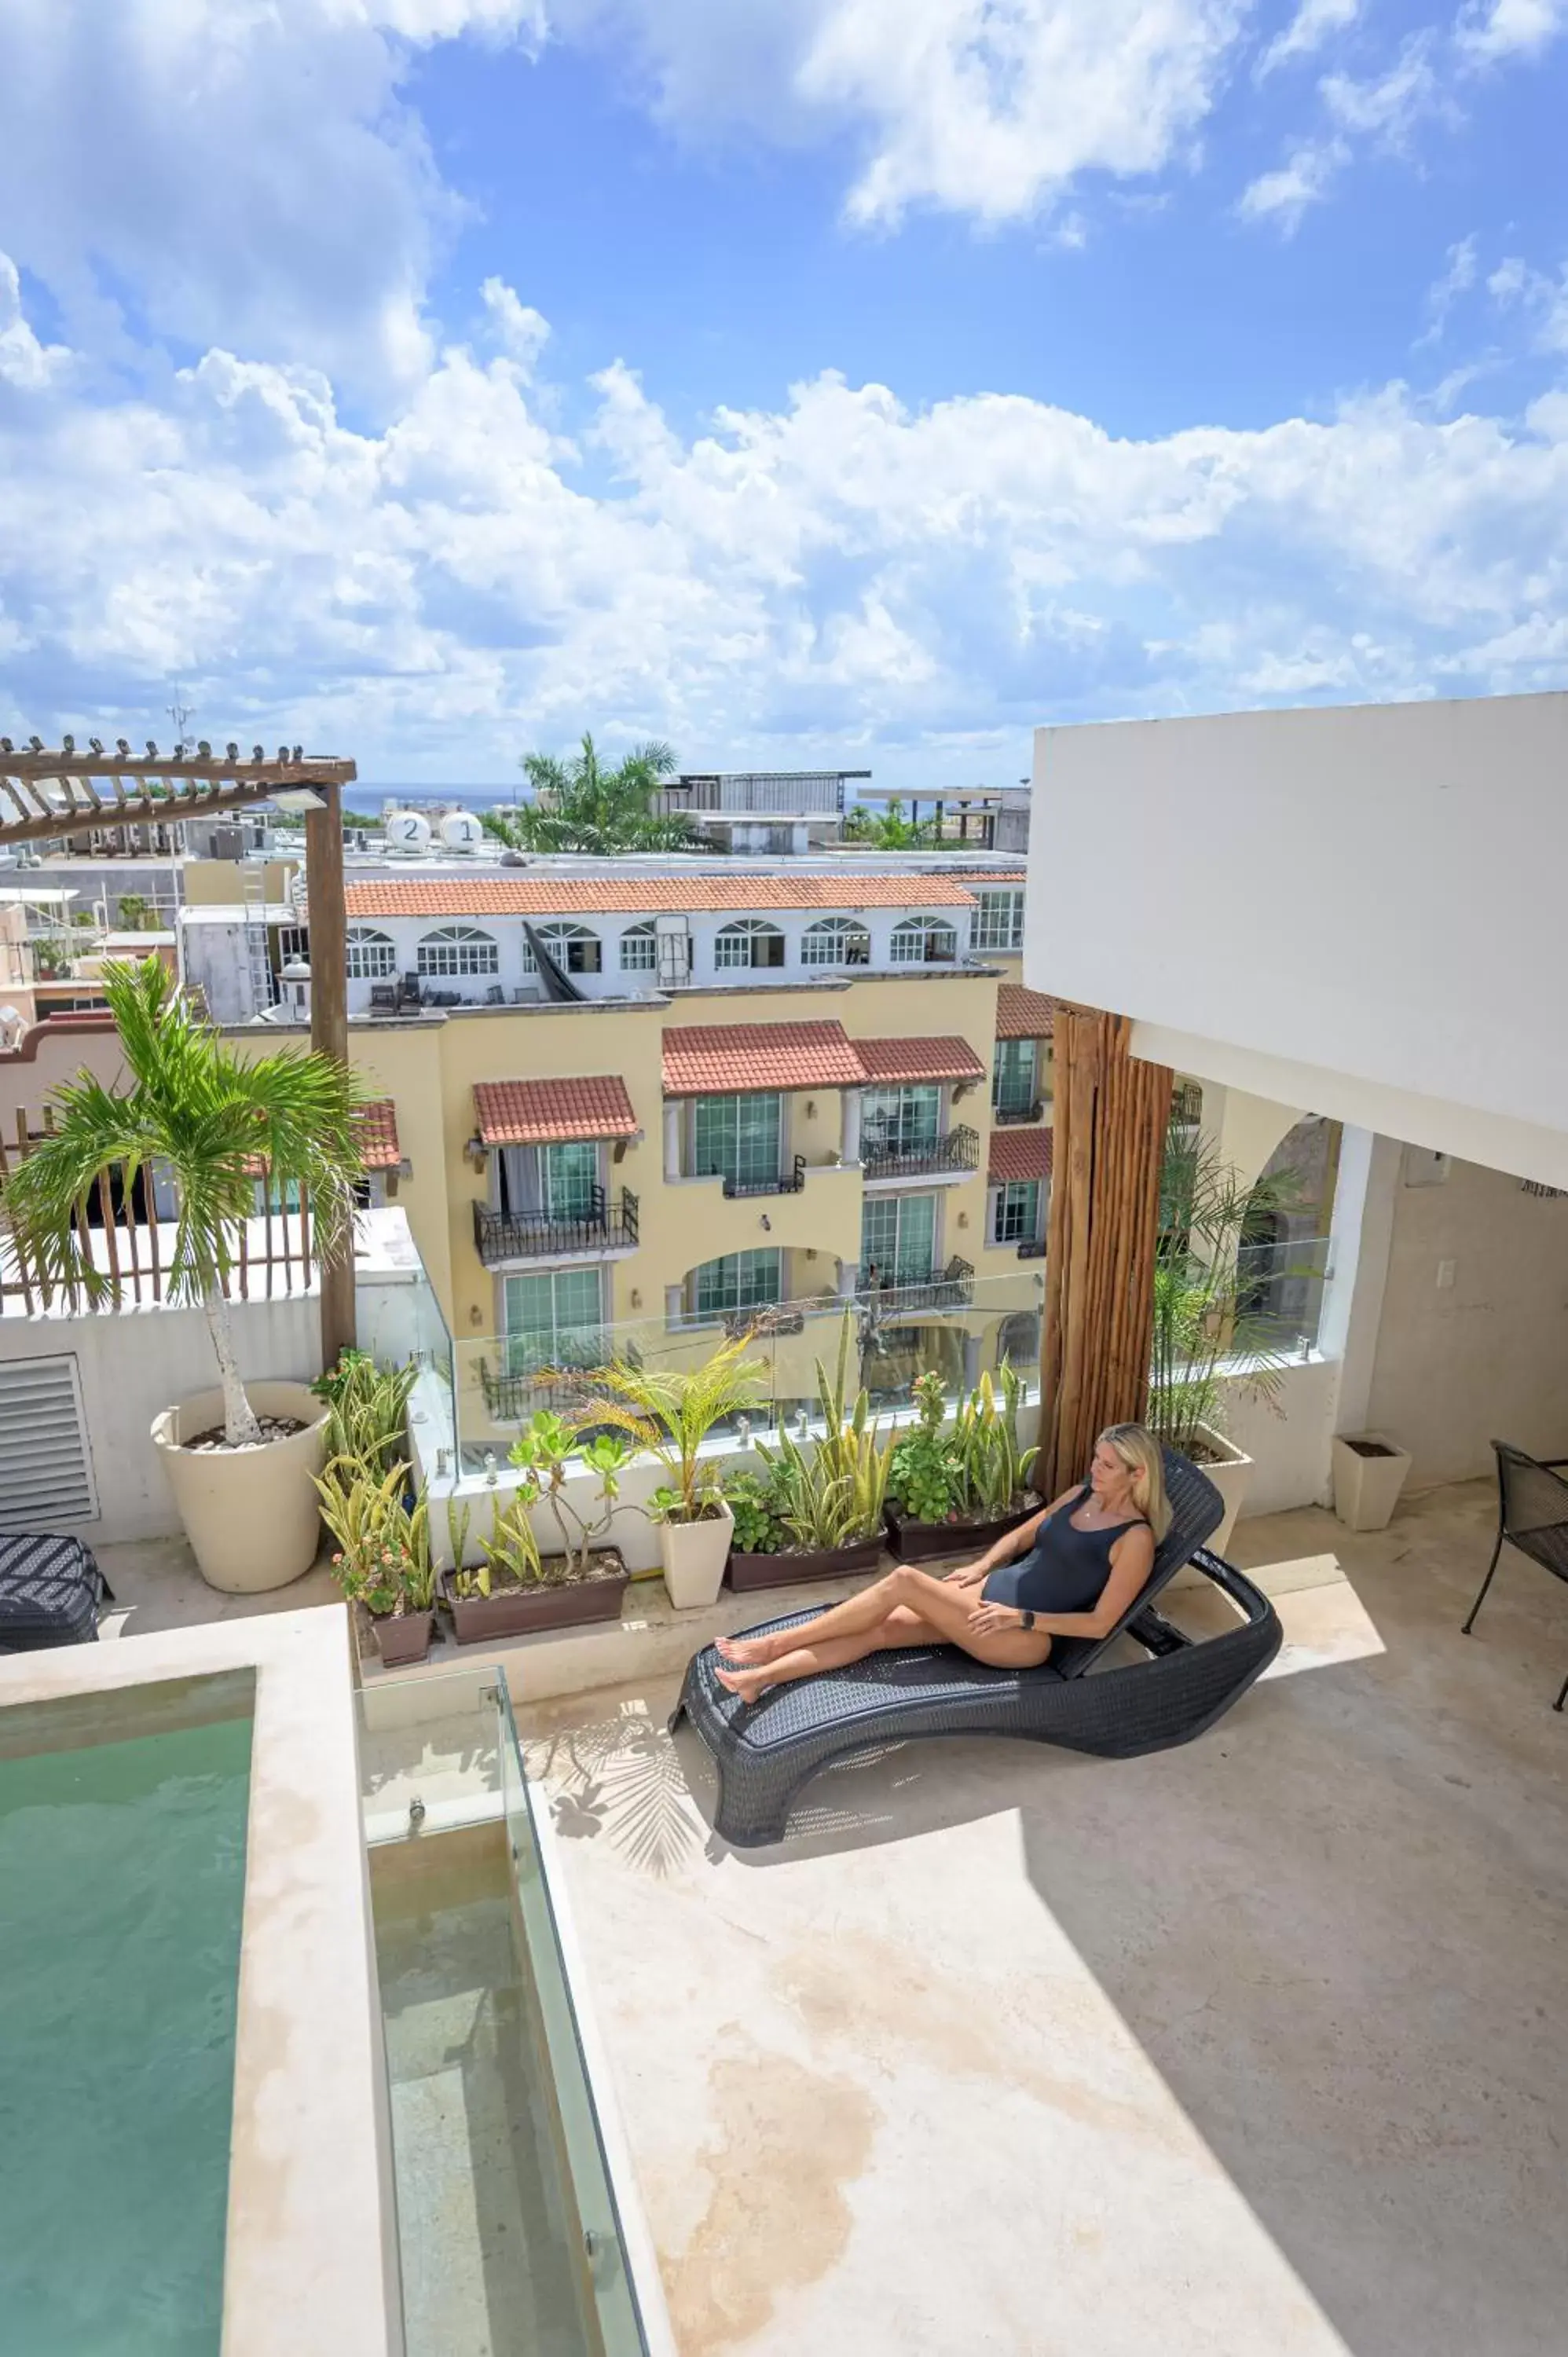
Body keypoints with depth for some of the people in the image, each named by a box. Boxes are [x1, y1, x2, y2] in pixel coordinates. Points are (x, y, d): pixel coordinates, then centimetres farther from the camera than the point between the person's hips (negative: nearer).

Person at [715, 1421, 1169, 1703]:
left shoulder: (1135, 1539, -11)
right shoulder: (1081, 1495, 12)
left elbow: (1100, 1623, -13)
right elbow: (1021, 1536, 22)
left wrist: (1022, 1618, -18)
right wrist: (981, 1567, 5)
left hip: (1028, 1635, -7)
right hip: (992, 1593, 7)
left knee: (904, 1580, -22)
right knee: (883, 1629, -15)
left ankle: (775, 1644, -14)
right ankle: (760, 1677, -21)